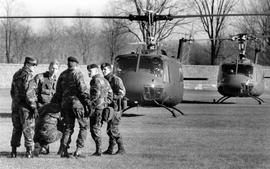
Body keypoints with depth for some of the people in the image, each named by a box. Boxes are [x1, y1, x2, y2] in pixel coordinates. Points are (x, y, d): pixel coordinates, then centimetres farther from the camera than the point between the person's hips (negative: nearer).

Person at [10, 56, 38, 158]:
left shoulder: (16, 75, 13)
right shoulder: (28, 75, -13)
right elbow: (28, 93, -19)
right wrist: (33, 107, -16)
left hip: (15, 105, 7)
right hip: (25, 107, -7)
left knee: (16, 129, 13)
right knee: (28, 129, 0)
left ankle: (14, 150, 12)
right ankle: (29, 151, 1)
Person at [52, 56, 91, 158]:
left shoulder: (62, 75, 11)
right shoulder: (77, 74, -6)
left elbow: (58, 92, 14)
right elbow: (83, 90, -13)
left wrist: (58, 104, 21)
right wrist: (88, 102, -10)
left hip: (65, 103, 6)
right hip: (77, 103, -5)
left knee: (68, 127, 13)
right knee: (84, 126, 5)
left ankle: (63, 150, 4)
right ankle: (79, 149, -5)